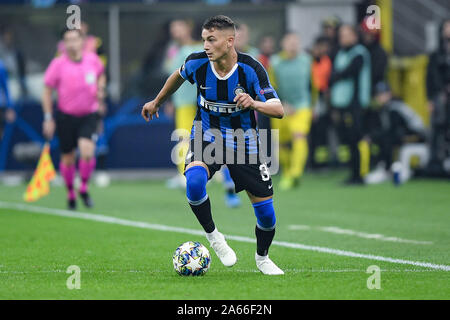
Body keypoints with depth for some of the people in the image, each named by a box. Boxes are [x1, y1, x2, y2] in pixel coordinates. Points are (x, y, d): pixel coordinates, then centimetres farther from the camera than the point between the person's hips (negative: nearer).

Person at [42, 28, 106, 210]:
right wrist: (48, 118, -5)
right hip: (66, 116, -1)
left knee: (87, 152, -20)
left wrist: (100, 90, 0)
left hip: (89, 115, 1)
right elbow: (47, 91, -2)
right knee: (68, 158, 5)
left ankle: (84, 189, 1)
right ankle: (70, 194, 27)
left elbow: (101, 75, 21)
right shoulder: (58, 64, -9)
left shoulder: (93, 59, -2)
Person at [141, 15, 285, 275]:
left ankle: (262, 258, 30)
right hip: (207, 137, 1)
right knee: (194, 183, -32)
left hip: (243, 142, 0)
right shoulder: (197, 63, -14)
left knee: (266, 212, -1)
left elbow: (279, 110, -22)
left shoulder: (251, 69, -21)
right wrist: (156, 102, 25)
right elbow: (178, 76, 12)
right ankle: (213, 235, -6)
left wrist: (254, 103, -43)